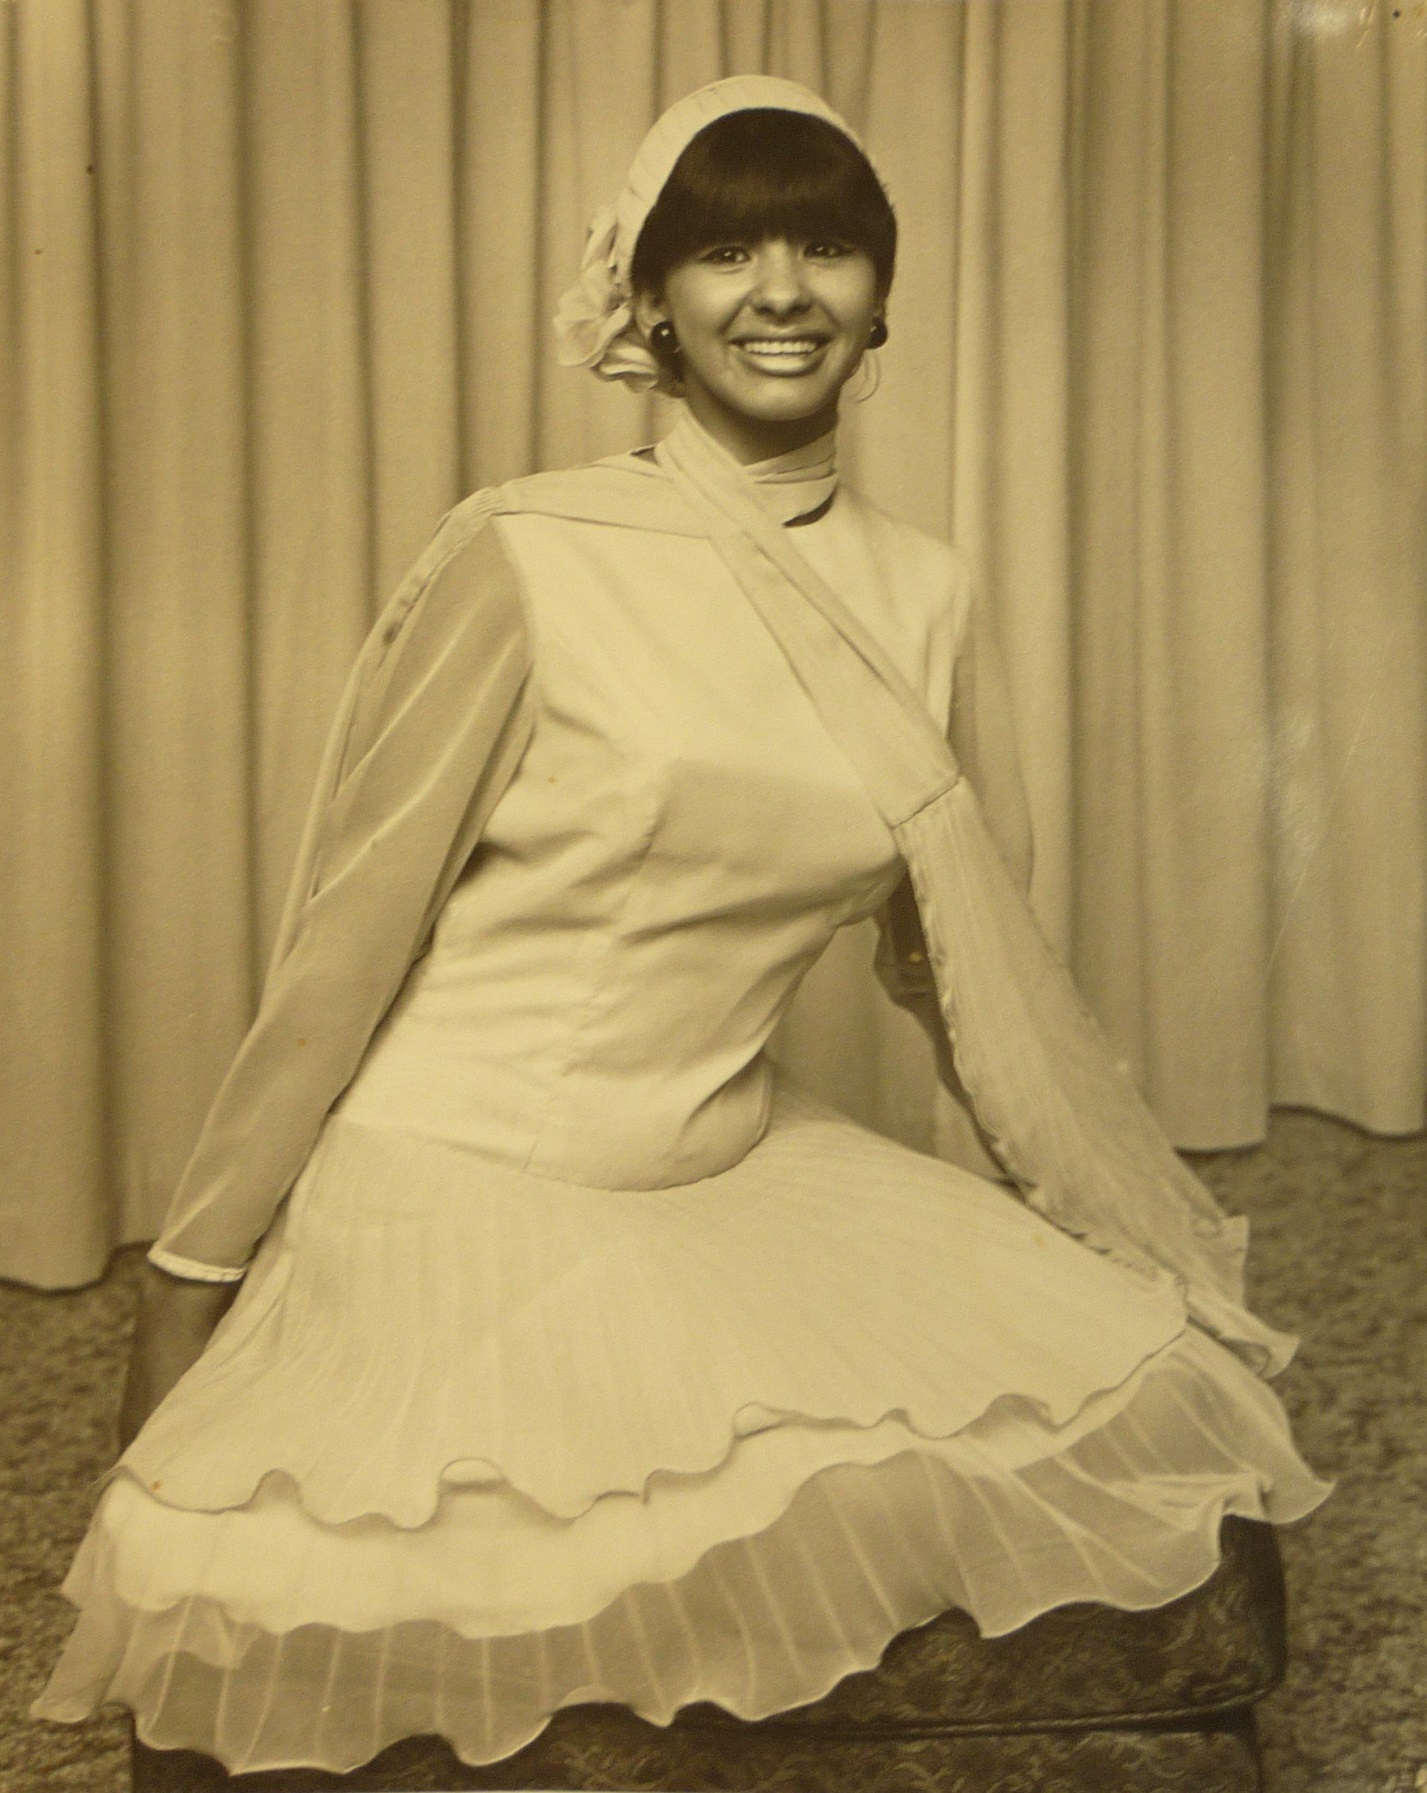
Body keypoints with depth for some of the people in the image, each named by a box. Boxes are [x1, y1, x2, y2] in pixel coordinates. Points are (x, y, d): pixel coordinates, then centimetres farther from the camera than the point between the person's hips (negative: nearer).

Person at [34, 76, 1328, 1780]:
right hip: (467, 1193, -5)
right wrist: (189, 1286, -3)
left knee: (1146, 1378, -7)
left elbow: (975, 950, 11)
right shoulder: (528, 558, -13)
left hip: (740, 1179, 5)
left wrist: (1164, 1232, 16)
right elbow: (345, 939, -9)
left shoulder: (923, 596, 2)